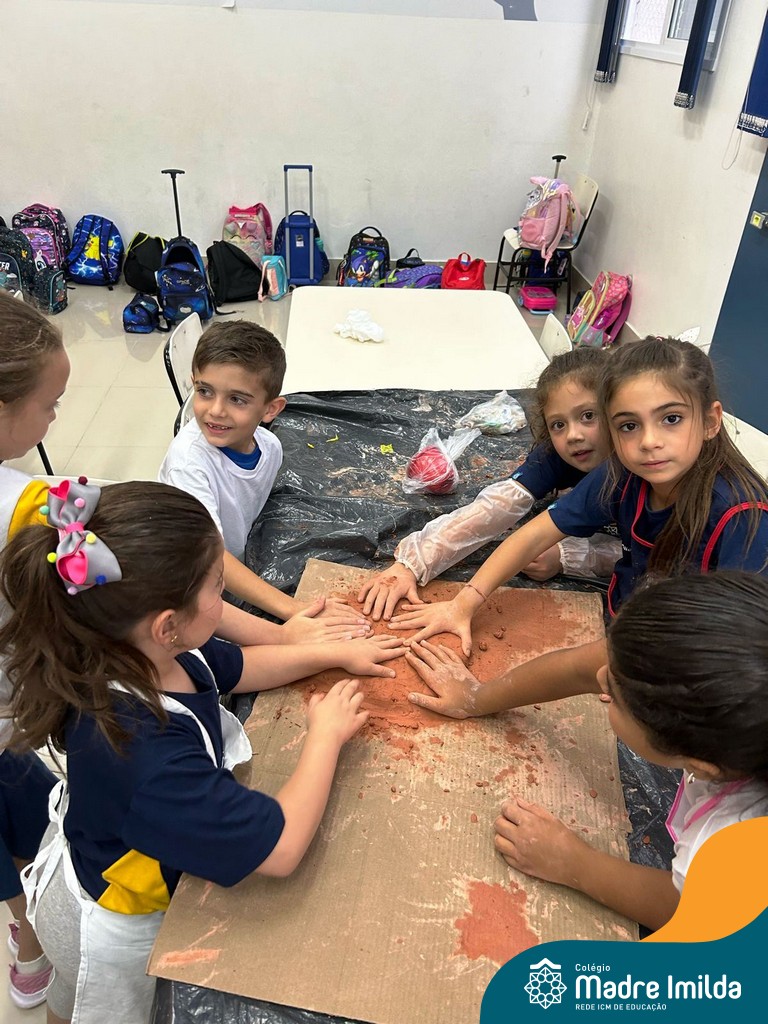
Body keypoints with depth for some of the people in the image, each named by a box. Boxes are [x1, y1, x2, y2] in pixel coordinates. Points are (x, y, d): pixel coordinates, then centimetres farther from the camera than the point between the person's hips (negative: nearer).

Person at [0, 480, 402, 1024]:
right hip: (115, 929, -6)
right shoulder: (144, 754, -48)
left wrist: (335, 652, -6)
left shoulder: (140, 651, -23)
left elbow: (235, 668, -2)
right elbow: (281, 847, -39)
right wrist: (326, 736, -26)